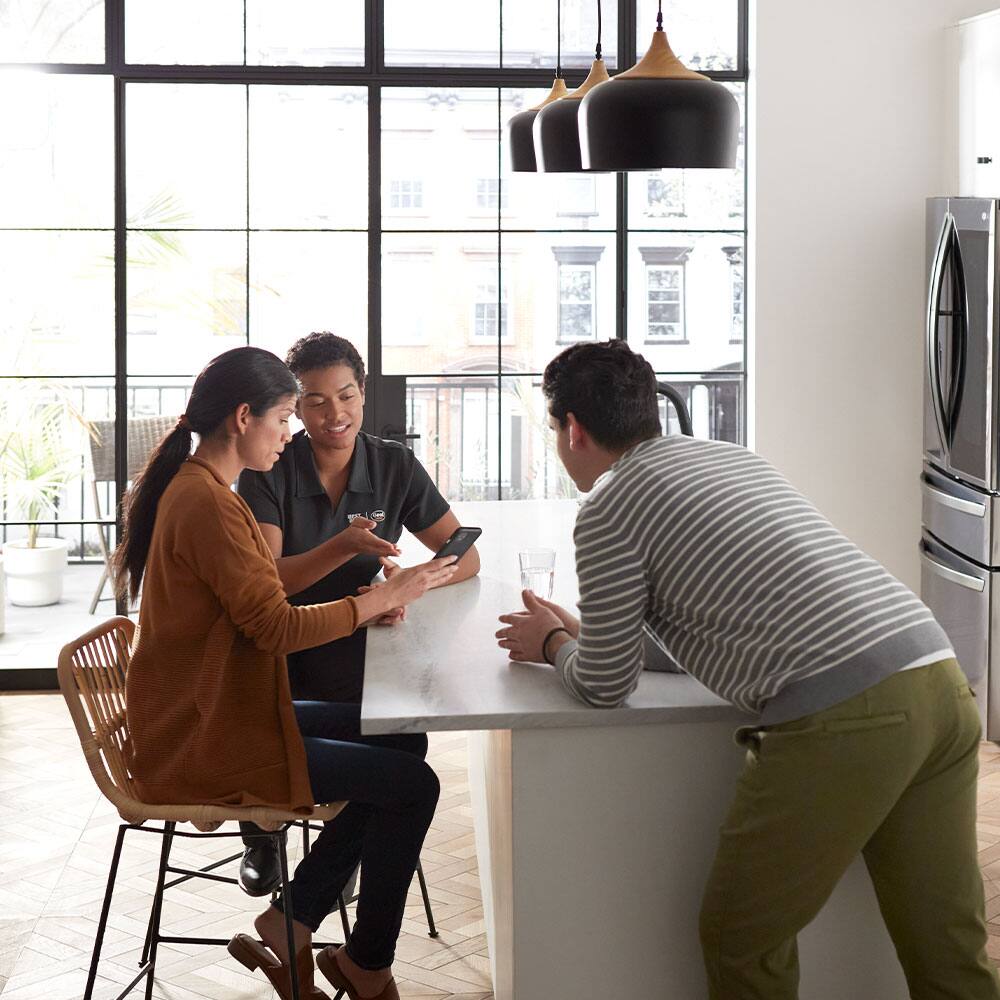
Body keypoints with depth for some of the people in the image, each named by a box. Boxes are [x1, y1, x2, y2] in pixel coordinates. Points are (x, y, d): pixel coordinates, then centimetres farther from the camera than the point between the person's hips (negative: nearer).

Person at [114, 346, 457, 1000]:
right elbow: (275, 627, -23)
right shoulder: (207, 503, -22)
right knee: (413, 785, -9)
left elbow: (256, 601, 13)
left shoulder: (191, 488, 12)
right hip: (208, 747, -11)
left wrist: (367, 605, 2)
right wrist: (386, 596, -14)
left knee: (397, 741, 13)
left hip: (207, 718, 11)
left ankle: (289, 925, 14)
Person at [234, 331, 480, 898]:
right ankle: (260, 834, 7)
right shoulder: (269, 472, -5)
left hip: (360, 659, 2)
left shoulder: (395, 466, 4)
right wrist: (344, 547, -30)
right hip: (281, 655, -2)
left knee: (407, 744, -28)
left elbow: (466, 556, 5)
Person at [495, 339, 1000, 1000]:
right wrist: (581, 634, 40)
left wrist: (553, 644, 29)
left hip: (841, 717, -8)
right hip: (942, 682, 8)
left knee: (741, 941, 10)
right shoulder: (727, 455, 26)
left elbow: (607, 686, 9)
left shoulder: (607, 510, 3)